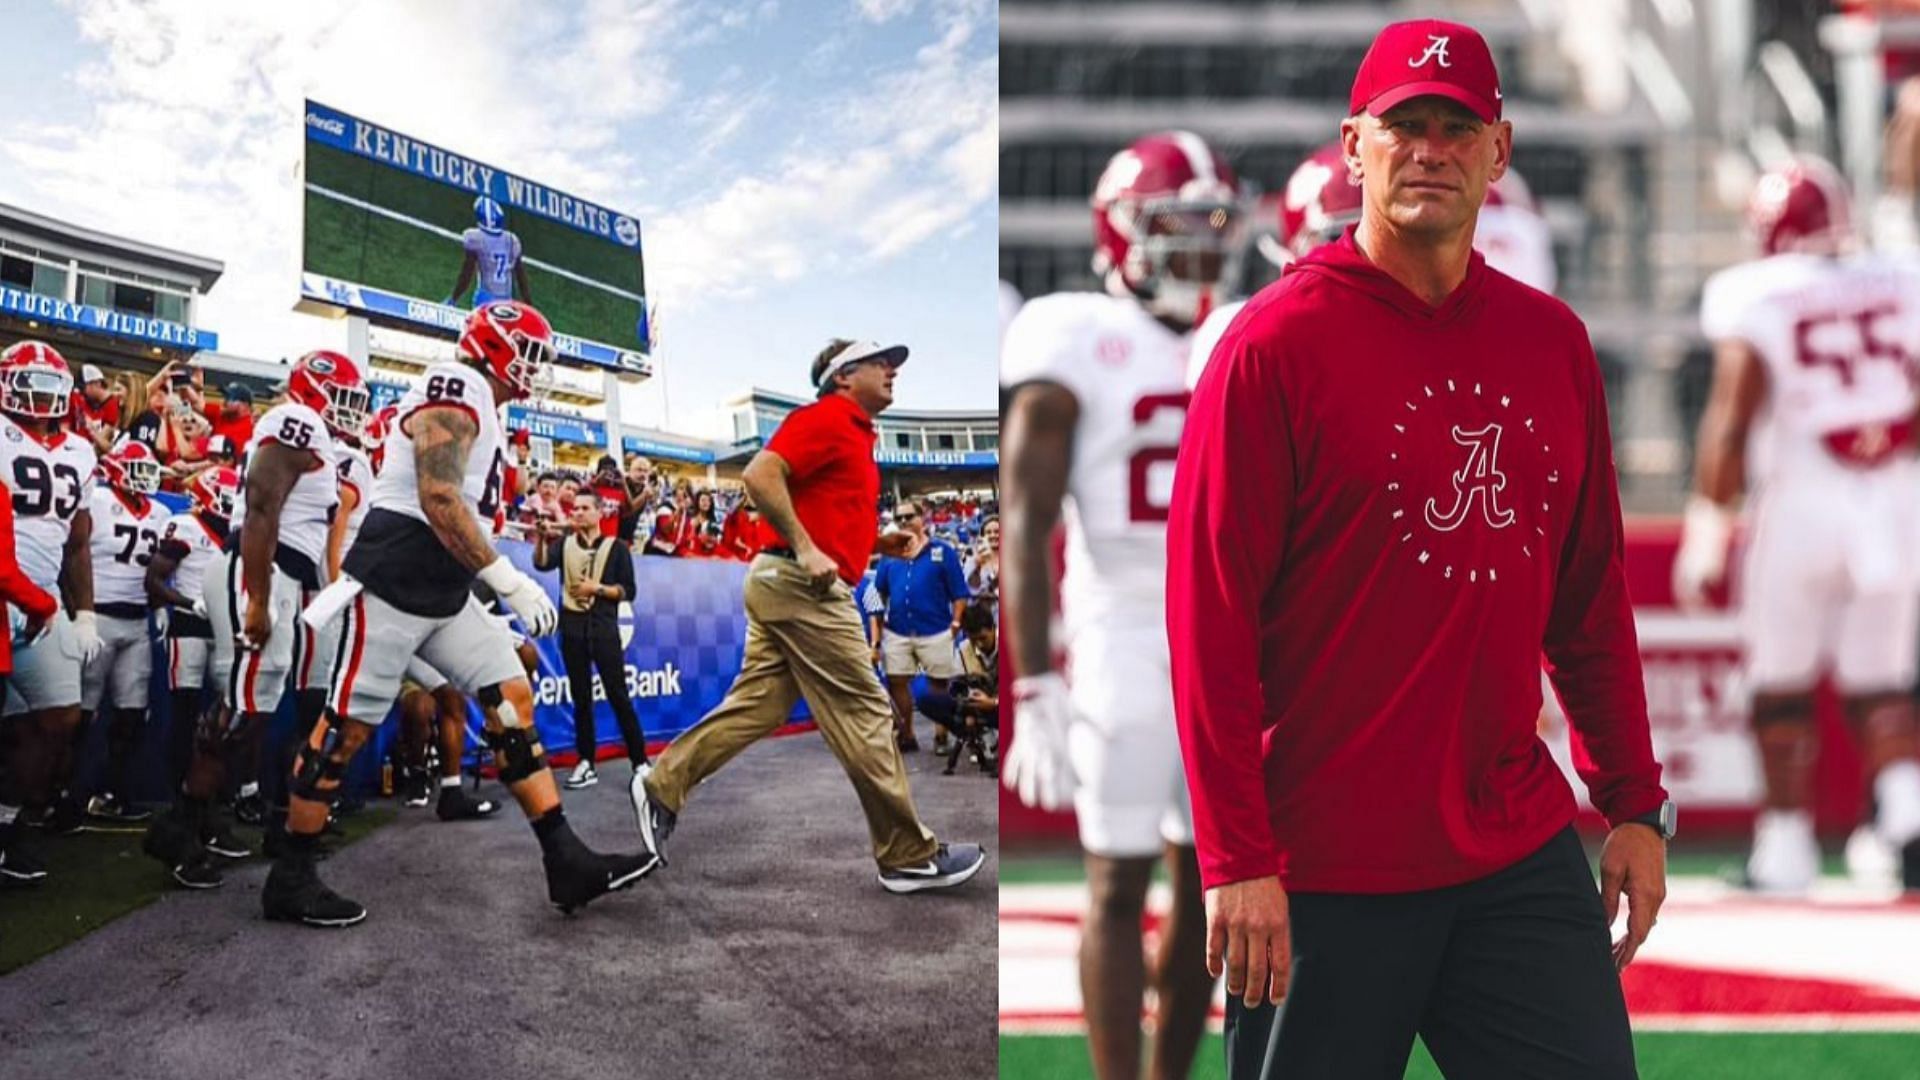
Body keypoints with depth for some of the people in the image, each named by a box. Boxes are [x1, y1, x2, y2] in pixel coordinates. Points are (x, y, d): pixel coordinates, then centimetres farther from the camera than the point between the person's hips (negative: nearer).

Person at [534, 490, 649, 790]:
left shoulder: (615, 547, 4)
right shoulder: (564, 544, 10)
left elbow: (628, 591, 1)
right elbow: (542, 563, -10)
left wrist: (597, 588, -11)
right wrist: (541, 537, -28)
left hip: (603, 627, -3)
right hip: (572, 628, 3)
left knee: (618, 696, -3)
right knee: (581, 697, 6)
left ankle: (640, 762, 0)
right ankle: (586, 764, 11)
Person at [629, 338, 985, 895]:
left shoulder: (854, 433, 21)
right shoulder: (826, 418, -9)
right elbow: (760, 475, -21)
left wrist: (879, 543, 15)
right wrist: (806, 550, -23)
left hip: (786, 584, 10)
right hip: (805, 585, -10)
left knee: (758, 705, 9)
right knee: (863, 715, -6)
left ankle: (663, 785, 11)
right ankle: (910, 855, -1)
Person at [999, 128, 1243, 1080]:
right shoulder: (1078, 349, -7)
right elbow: (1025, 531, -10)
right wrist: (1036, 694, -17)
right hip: (1122, 644, -5)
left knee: (1208, 884, 7)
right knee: (1121, 882, -1)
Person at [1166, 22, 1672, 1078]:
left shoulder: (1551, 339, 9)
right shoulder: (1275, 344, -7)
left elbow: (1593, 595, 15)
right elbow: (1208, 615, -10)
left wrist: (1635, 804, 11)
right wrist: (1236, 859, -13)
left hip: (1523, 853, 5)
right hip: (1324, 876, -5)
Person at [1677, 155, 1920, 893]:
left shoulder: (1754, 299, -5)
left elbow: (1730, 423, -10)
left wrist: (1707, 533, -7)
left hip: (1800, 500, -3)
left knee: (1782, 684, 9)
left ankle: (1787, 840, 9)